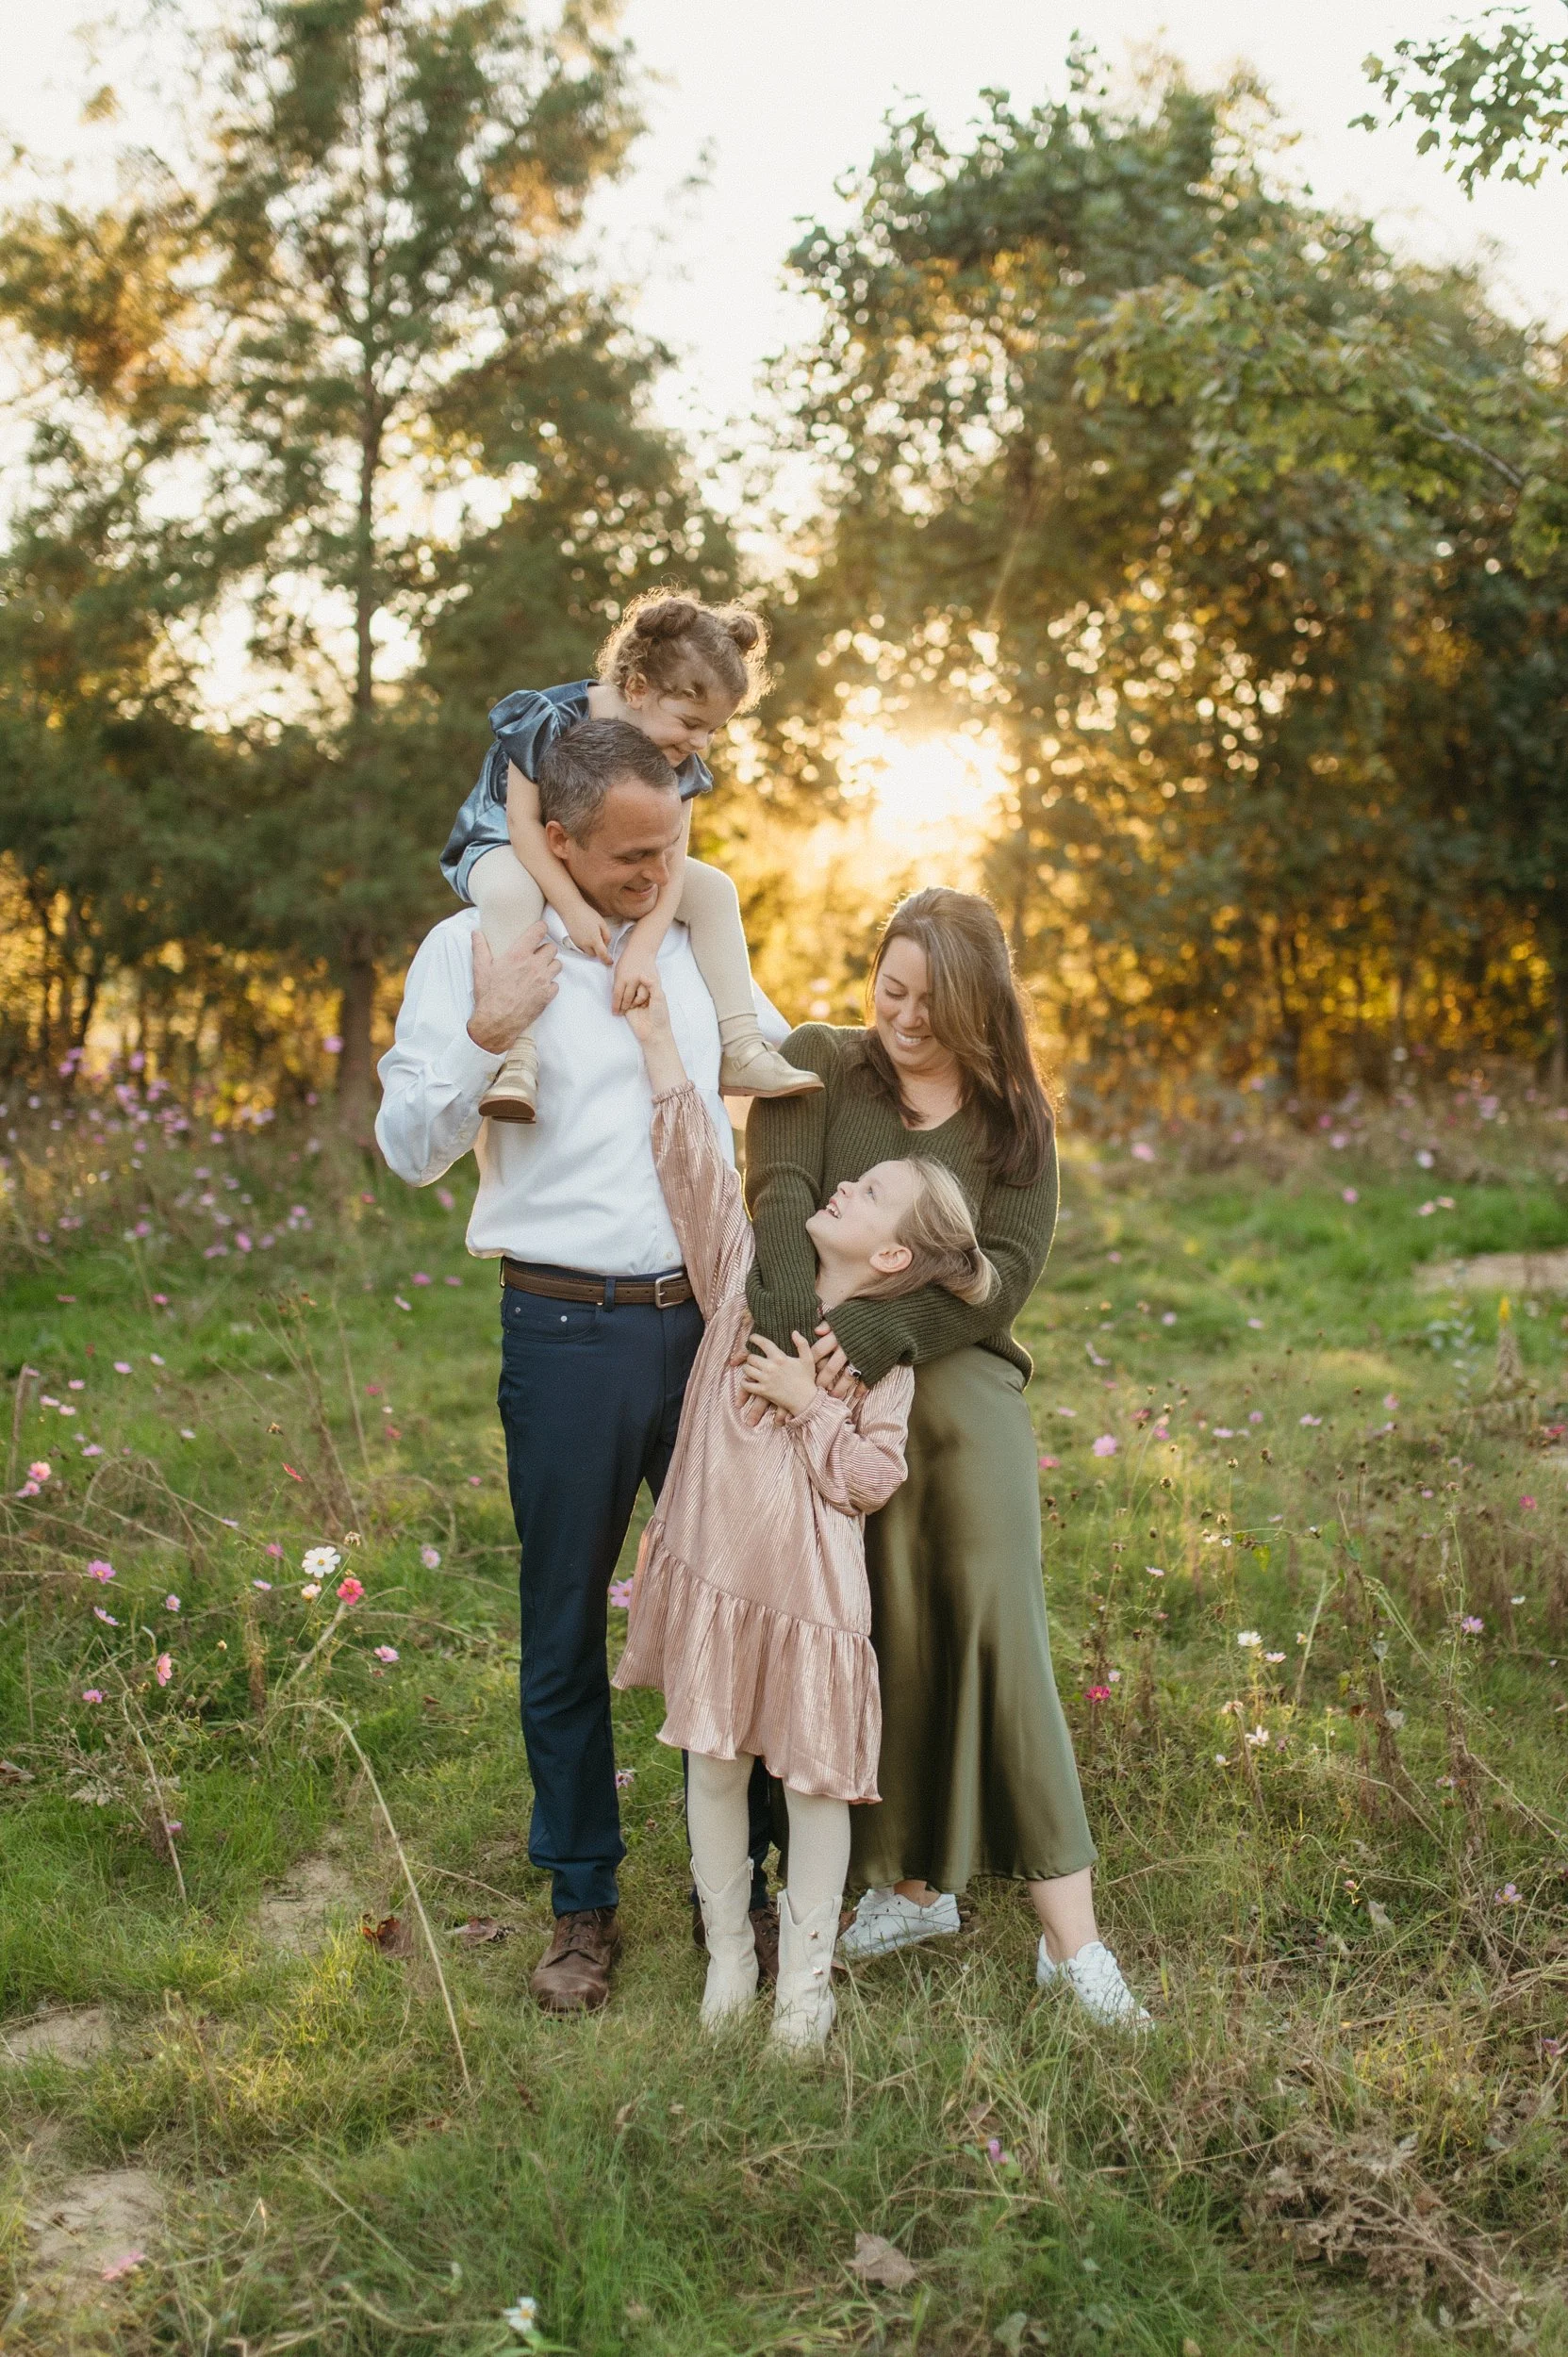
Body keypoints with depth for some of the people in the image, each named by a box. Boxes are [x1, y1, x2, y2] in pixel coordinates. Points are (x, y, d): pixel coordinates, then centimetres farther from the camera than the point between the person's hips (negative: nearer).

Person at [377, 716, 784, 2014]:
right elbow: (411, 1148, -4)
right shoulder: (472, 948, -3)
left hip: (704, 1313, 3)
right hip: (568, 1331, -3)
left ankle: (741, 1883, 24)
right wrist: (486, 1032, -18)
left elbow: (793, 1059, 27)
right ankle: (584, 1904, 24)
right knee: (567, 1627, 8)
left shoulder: (694, 939, 9)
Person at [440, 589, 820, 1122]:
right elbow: (524, 822, -28)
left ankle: (741, 1051, -8)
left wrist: (643, 944, -36)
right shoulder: (553, 720, -29)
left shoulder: (680, 764, -13)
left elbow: (670, 863, -21)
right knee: (510, 892, -41)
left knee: (714, 889, -8)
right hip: (508, 849, -5)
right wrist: (572, 906, -37)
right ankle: (516, 1059, -42)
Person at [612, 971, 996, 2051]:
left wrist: (809, 1403, -18)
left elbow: (873, 1478, -9)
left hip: (812, 1591, -2)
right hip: (714, 1569, 3)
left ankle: (806, 1978, 24)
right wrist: (661, 1046, -3)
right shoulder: (748, 1279, 2)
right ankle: (728, 1954, 30)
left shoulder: (884, 1354, -6)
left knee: (817, 1780, 7)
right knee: (715, 1766, 11)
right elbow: (699, 1173, -1)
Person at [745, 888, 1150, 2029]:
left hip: (963, 1384, 0)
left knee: (996, 1629, -6)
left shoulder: (1013, 1118, 10)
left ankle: (1070, 1934, -2)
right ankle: (912, 1884, 20)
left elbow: (1009, 1269, -3)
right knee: (886, 1639, 3)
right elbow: (783, 1200, -8)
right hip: (839, 1391, 0)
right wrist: (792, 1328, -27)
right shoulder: (818, 1066, 8)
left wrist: (884, 1334, -20)